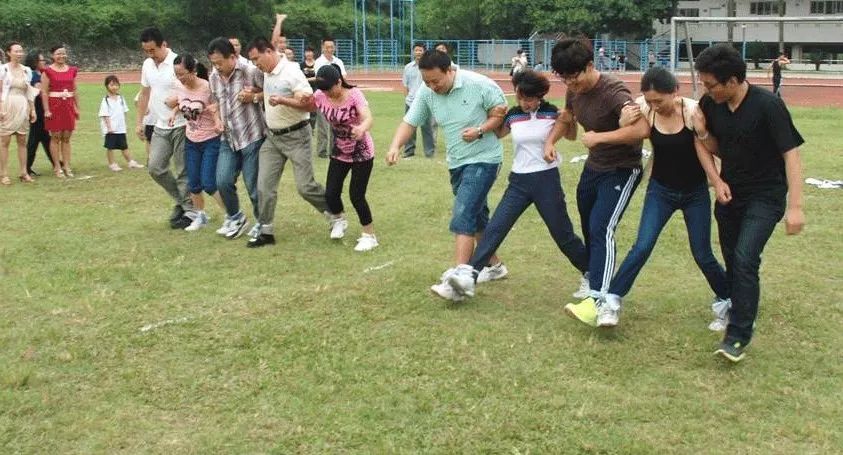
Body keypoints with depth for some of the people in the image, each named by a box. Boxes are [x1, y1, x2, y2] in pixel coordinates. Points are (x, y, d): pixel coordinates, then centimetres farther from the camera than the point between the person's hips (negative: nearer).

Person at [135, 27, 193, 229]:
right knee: (155, 168, 4)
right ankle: (181, 200, 22)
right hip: (160, 127, 7)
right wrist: (139, 121, 16)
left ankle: (190, 211, 11)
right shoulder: (147, 65, 7)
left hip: (181, 126, -7)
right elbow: (145, 94, 17)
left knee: (183, 172, -1)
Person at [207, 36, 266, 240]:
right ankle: (235, 217, 22)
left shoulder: (251, 71, -14)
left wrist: (254, 97, -19)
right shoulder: (214, 77, 5)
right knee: (223, 181, -3)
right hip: (228, 139, 5)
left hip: (252, 137, -5)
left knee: (253, 185, 0)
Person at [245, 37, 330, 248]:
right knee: (265, 185, 2)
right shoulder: (266, 74, 8)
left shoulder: (291, 72, -17)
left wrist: (282, 100, -30)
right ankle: (265, 231, 10)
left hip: (296, 136, -7)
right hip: (272, 137, 7)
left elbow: (309, 102, -21)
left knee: (305, 186, -5)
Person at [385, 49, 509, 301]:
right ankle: (495, 265, 35)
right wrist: (396, 146, -22)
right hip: (457, 162, 7)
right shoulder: (426, 93, -5)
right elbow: (410, 122, -4)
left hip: (483, 160, -7)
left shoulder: (479, 84, -18)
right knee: (476, 215, 18)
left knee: (463, 217, -17)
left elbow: (502, 111, -7)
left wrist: (480, 130, -22)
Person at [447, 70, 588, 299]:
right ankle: (469, 276, -17)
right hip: (519, 181, 3)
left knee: (563, 234, 5)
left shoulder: (551, 113, -5)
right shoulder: (513, 115, 3)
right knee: (495, 228, -10)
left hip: (547, 179, -3)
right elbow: (495, 134, 20)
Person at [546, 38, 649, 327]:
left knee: (601, 229, -23)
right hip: (594, 167, 9)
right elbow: (565, 119, 21)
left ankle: (602, 301, -30)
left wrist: (599, 137, -34)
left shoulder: (612, 92, -26)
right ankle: (593, 276, 46)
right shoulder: (575, 91, -1)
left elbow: (642, 129, -39)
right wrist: (550, 142, 4)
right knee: (588, 227, 21)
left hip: (621, 171, -8)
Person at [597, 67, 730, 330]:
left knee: (702, 255, 6)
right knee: (642, 247, -11)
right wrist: (624, 125, -25)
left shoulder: (694, 111, -21)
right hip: (660, 190, 1)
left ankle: (726, 301, 29)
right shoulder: (644, 111, -15)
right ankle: (612, 299, -7)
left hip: (695, 193, -1)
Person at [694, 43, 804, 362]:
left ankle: (738, 336, -9)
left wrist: (795, 206, -27)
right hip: (728, 192, 6)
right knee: (731, 260, 13)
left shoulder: (767, 105, -22)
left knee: (745, 260, -16)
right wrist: (712, 165, -16)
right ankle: (737, 309, 35)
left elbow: (791, 154, -21)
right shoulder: (710, 104, -6)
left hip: (765, 196, -6)